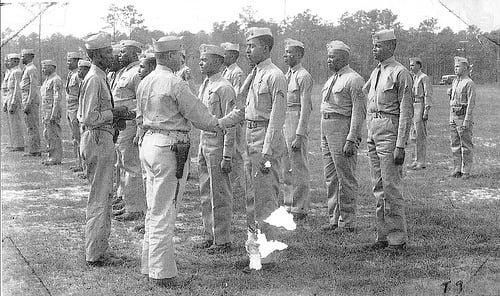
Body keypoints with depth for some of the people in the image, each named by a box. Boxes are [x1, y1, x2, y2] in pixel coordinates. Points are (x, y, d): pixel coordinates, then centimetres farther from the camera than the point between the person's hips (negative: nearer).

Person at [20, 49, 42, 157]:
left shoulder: (32, 69, -13)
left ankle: (34, 150, -6)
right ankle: (33, 150, 14)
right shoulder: (28, 69, 18)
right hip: (28, 101, 10)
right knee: (30, 127, 11)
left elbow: (33, 88, -19)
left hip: (31, 101, -10)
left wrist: (28, 104, -22)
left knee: (32, 126, -8)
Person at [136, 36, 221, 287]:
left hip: (148, 142, 9)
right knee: (164, 213, -4)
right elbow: (198, 114, -9)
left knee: (154, 210, 16)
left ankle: (150, 264, 23)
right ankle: (162, 273, 2)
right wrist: (216, 125, 9)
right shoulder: (175, 83, -15)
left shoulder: (144, 83, 10)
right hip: (169, 148, -9)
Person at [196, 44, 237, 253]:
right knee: (206, 193, 13)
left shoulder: (224, 88, -14)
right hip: (203, 143, 9)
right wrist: (200, 149, 17)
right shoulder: (204, 86, 14)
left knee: (219, 195, -3)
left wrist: (227, 156, -19)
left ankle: (223, 240, 5)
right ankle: (209, 236, 23)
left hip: (217, 143, -9)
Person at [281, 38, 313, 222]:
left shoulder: (303, 76, -11)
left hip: (297, 122, -9)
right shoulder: (286, 75, 16)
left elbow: (305, 108, -16)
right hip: (282, 122, 9)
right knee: (286, 167, 13)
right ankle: (288, 205, 23)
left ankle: (300, 208, 4)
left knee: (298, 168, -3)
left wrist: (299, 135, -20)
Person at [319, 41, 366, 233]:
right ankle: (334, 219, 20)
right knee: (331, 178, 13)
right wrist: (323, 138, 17)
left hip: (343, 129, -9)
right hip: (326, 128, 9)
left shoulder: (353, 80, -11)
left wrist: (351, 139, -21)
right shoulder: (331, 79, 17)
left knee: (346, 179, -4)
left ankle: (347, 222, 2)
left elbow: (359, 112, -16)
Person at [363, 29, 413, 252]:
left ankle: (397, 239, 1)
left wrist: (400, 145, -17)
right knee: (378, 188, 10)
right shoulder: (375, 73, 15)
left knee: (391, 188, -7)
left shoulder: (400, 73, -9)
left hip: (390, 132, -8)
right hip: (373, 131, 8)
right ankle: (383, 236, 18)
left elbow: (406, 112, -13)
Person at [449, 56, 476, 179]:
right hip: (453, 116, 8)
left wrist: (466, 121, -20)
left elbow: (471, 103, -15)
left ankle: (466, 171, 1)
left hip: (464, 116, -8)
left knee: (466, 146, -2)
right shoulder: (455, 82, 15)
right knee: (455, 145, 9)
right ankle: (457, 170, 14)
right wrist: (451, 118, 15)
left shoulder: (469, 83, -11)